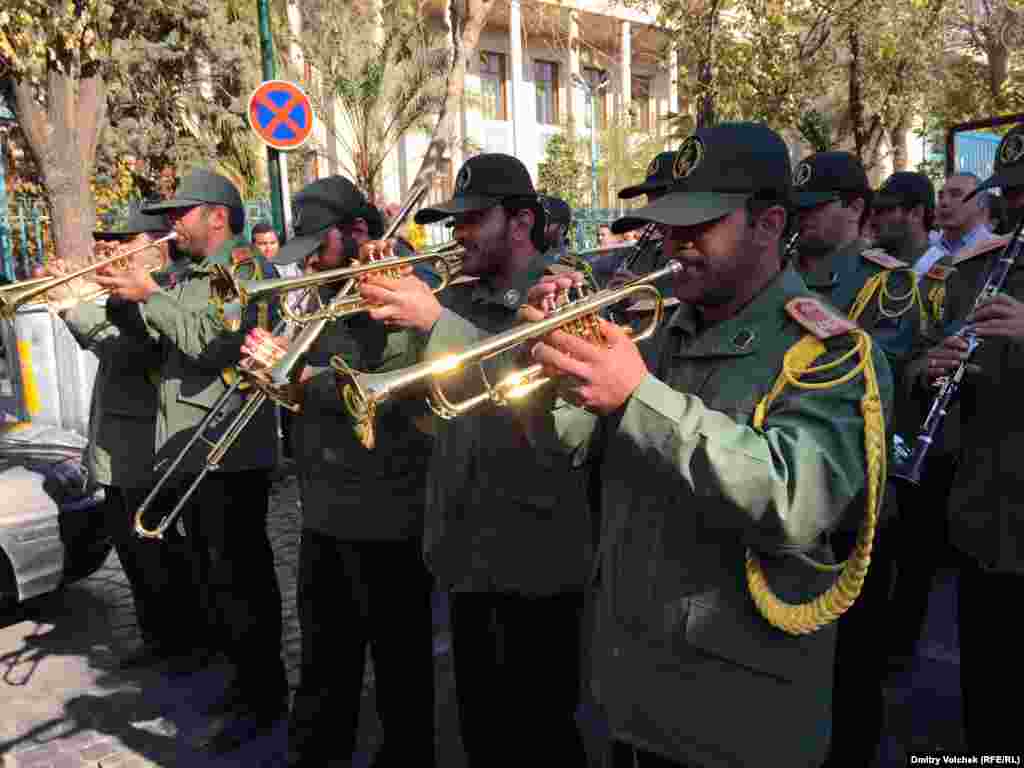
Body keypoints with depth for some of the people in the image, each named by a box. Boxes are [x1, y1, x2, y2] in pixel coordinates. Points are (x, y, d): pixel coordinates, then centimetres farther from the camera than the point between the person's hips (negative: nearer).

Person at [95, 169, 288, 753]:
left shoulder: (245, 267, -9)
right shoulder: (194, 277, 19)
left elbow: (211, 343, -22)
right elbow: (165, 343, 16)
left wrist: (148, 296, -15)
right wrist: (126, 297, 6)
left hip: (231, 450, -9)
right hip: (189, 448, 9)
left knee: (239, 577, -2)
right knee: (217, 573, 16)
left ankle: (265, 696, 11)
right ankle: (248, 678, 31)